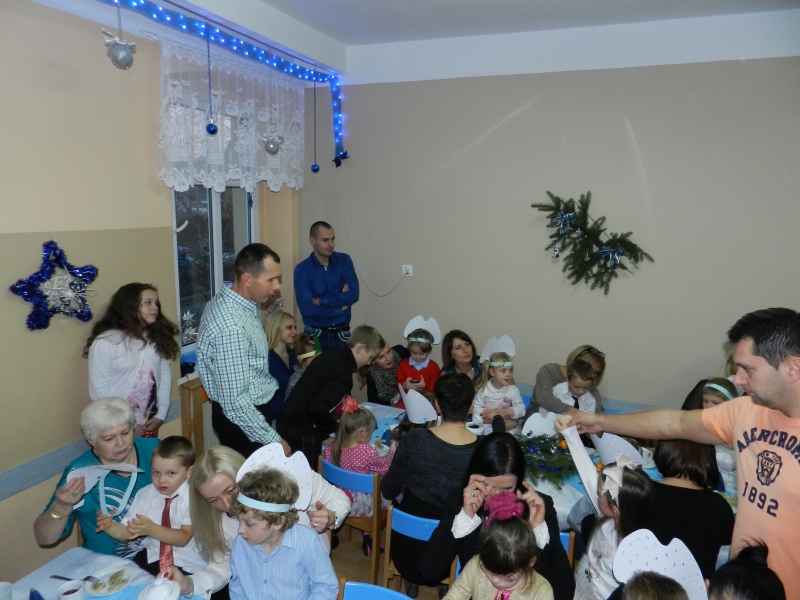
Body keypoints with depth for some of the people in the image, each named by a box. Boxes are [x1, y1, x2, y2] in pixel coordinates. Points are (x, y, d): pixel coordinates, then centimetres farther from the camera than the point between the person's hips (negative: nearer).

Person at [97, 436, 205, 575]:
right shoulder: (144, 495, 4)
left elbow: (184, 538, -15)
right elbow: (125, 532, 4)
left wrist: (151, 529, -27)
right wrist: (110, 526, -16)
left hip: (187, 564, -5)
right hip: (152, 558, 5)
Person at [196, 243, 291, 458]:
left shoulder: (229, 301, 0)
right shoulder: (231, 326, -31)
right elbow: (236, 402, -30)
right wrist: (273, 440, -23)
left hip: (251, 410, 9)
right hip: (241, 419, -9)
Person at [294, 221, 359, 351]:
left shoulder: (344, 261, -1)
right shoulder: (302, 269, -10)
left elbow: (353, 295, -12)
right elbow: (307, 309, -18)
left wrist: (321, 301, -15)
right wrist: (340, 308, -11)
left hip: (342, 333, 3)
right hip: (315, 334, -2)